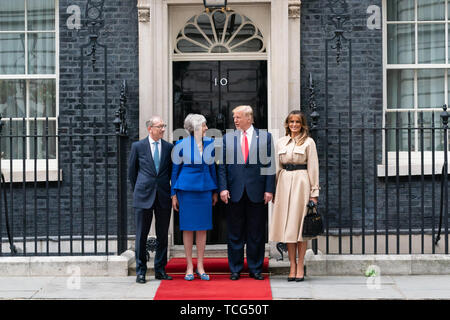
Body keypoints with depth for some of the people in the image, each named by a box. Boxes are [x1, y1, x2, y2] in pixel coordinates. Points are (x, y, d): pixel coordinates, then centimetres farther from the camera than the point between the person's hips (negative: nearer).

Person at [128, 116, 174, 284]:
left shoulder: (169, 147, 7)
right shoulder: (138, 146, 2)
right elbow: (131, 170, 9)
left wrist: (168, 189, 12)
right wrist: (137, 190, 10)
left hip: (163, 197, 2)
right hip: (143, 197, -2)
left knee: (163, 235, 6)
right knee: (141, 235, 2)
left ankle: (160, 270, 16)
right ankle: (140, 271, 11)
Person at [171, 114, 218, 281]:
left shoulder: (210, 144, 7)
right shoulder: (182, 146, -3)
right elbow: (175, 170, 2)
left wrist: (215, 191, 13)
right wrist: (174, 194, -1)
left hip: (205, 189, 3)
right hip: (186, 188, -3)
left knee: (203, 227, 5)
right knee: (188, 227, 1)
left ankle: (200, 267, 13)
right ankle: (189, 267, 10)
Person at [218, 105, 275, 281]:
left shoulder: (265, 137, 5)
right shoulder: (227, 138, 9)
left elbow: (269, 164, 2)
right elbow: (222, 166, 7)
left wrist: (269, 189, -4)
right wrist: (223, 188, -4)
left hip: (257, 192, -1)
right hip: (234, 192, 1)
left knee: (256, 233, 5)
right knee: (235, 233, 6)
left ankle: (255, 269, 15)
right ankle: (235, 269, 15)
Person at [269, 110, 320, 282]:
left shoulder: (308, 142, 1)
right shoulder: (280, 142, 13)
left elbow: (313, 168, -1)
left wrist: (314, 192, -6)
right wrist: (274, 190, 10)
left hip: (301, 183, -4)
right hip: (284, 184, 4)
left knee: (300, 224, -4)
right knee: (287, 225, 2)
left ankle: (300, 266, 3)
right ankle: (292, 266, 7)